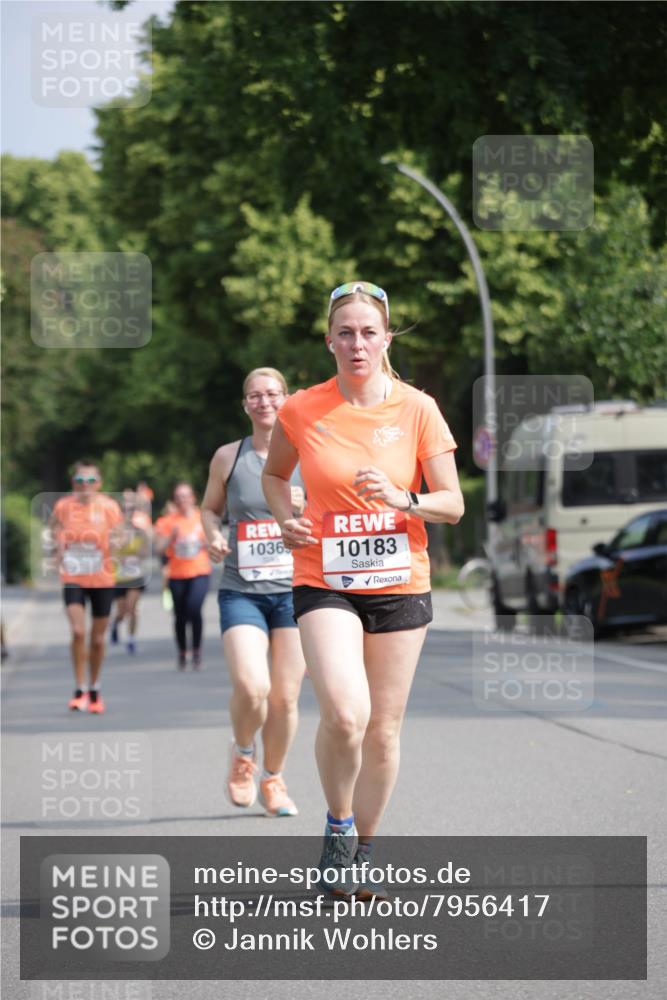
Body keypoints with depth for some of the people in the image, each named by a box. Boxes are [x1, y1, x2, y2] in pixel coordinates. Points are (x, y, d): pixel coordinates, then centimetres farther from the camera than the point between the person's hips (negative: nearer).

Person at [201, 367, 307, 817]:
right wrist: (213, 537, -2)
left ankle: (273, 780, 26)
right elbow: (210, 507, 18)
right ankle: (242, 753, 12)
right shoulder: (228, 456, 4)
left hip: (295, 590, 1)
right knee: (251, 687, -19)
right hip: (241, 591, -1)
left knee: (285, 698, 3)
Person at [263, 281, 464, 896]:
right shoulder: (302, 411, -2)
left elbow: (453, 504, 1)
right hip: (325, 582, -1)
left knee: (384, 730, 6)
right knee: (344, 713, -22)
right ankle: (338, 824, 5)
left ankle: (363, 852, 25)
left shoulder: (417, 409, -2)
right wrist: (287, 520, -2)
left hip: (400, 584, 2)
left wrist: (402, 499, -18)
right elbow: (275, 475, 17)